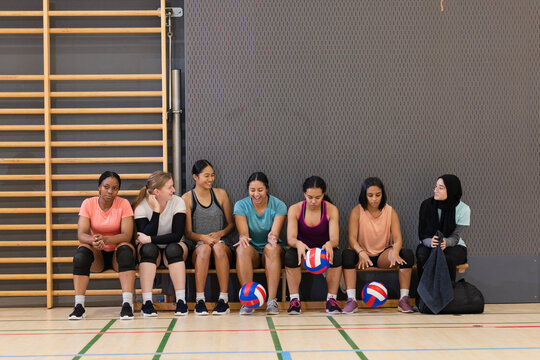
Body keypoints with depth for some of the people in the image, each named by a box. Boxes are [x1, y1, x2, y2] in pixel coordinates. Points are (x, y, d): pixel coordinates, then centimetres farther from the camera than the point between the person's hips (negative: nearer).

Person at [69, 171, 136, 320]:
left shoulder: (123, 204, -9)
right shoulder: (88, 204, -5)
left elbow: (127, 235, -19)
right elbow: (81, 234, -14)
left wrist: (105, 239, -38)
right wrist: (93, 240, -38)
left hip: (117, 253, -1)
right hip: (97, 255, 1)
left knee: (126, 249, -33)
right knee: (81, 251, -29)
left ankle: (127, 304, -37)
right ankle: (79, 306, -29)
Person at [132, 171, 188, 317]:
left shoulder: (178, 202, -13)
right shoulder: (141, 206, -15)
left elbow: (177, 236, -23)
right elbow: (144, 237, -28)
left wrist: (150, 239, -30)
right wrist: (156, 211, -30)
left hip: (172, 248, 0)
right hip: (151, 251, 0)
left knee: (173, 248, -32)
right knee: (148, 249, -32)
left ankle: (181, 301, -34)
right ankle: (147, 303, -35)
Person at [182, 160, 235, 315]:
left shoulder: (220, 194, 10)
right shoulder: (187, 198, 3)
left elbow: (231, 224, 12)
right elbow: (188, 232, 0)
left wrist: (220, 233, -10)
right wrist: (203, 237, -21)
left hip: (223, 244, 1)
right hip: (197, 246, -1)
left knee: (219, 247, -35)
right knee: (204, 248, -36)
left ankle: (223, 299, -37)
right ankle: (199, 300, -37)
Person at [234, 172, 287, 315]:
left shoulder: (279, 205, -5)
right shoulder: (241, 205, -2)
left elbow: (275, 232, -17)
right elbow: (243, 232, -14)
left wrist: (272, 237, -42)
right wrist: (243, 237, -39)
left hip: (271, 253, 0)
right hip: (251, 251, 0)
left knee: (271, 248, -35)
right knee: (242, 248, -34)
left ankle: (272, 300, -38)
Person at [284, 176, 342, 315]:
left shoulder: (331, 210, -11)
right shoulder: (295, 209, -10)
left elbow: (335, 239, -19)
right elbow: (290, 238, -18)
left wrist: (330, 244, -45)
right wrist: (298, 244, -44)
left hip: (324, 250, 0)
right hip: (303, 250, 0)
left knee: (337, 255, -33)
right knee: (290, 255, -33)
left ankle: (331, 299, -21)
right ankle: (294, 300, -24)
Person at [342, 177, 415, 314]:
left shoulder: (390, 212, 0)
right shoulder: (357, 211, -5)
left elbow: (398, 239, -9)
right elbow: (352, 238, -14)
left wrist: (395, 252, -33)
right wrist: (361, 253, -36)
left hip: (383, 255, 2)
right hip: (362, 255, -2)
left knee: (407, 254, -26)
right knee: (347, 254, -35)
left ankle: (404, 299, -22)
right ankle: (351, 300, -33)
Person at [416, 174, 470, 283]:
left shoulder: (463, 209, -12)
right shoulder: (426, 204, -9)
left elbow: (455, 237, -13)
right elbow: (422, 233, -7)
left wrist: (446, 242, -38)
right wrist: (430, 242, -32)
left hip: (453, 246, -1)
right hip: (429, 244, 1)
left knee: (447, 258, -36)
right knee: (422, 256, -34)